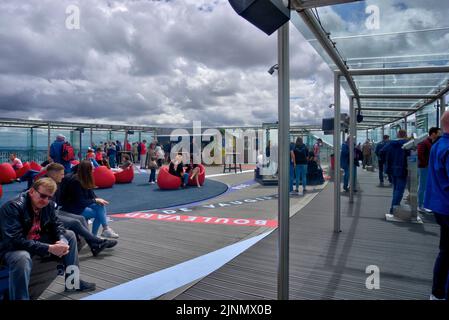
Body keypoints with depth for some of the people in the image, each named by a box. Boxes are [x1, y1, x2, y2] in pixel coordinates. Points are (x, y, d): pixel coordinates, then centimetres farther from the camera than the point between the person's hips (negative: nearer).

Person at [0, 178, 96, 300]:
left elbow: (56, 225, 4)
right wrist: (49, 248, -36)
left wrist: (62, 241, -19)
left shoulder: (48, 204, -6)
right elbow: (15, 241, -33)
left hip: (37, 241, 8)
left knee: (69, 235, 5)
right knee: (22, 258, -41)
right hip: (12, 249, -8)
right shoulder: (13, 207, -27)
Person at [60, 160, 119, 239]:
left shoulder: (85, 180, 1)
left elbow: (91, 194, 5)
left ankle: (106, 229, -14)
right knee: (98, 213, -17)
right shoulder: (75, 181, -23)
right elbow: (80, 201, -23)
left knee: (101, 206, -13)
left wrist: (98, 200, -14)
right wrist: (95, 200, -16)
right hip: (72, 208, -8)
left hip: (82, 204, 8)